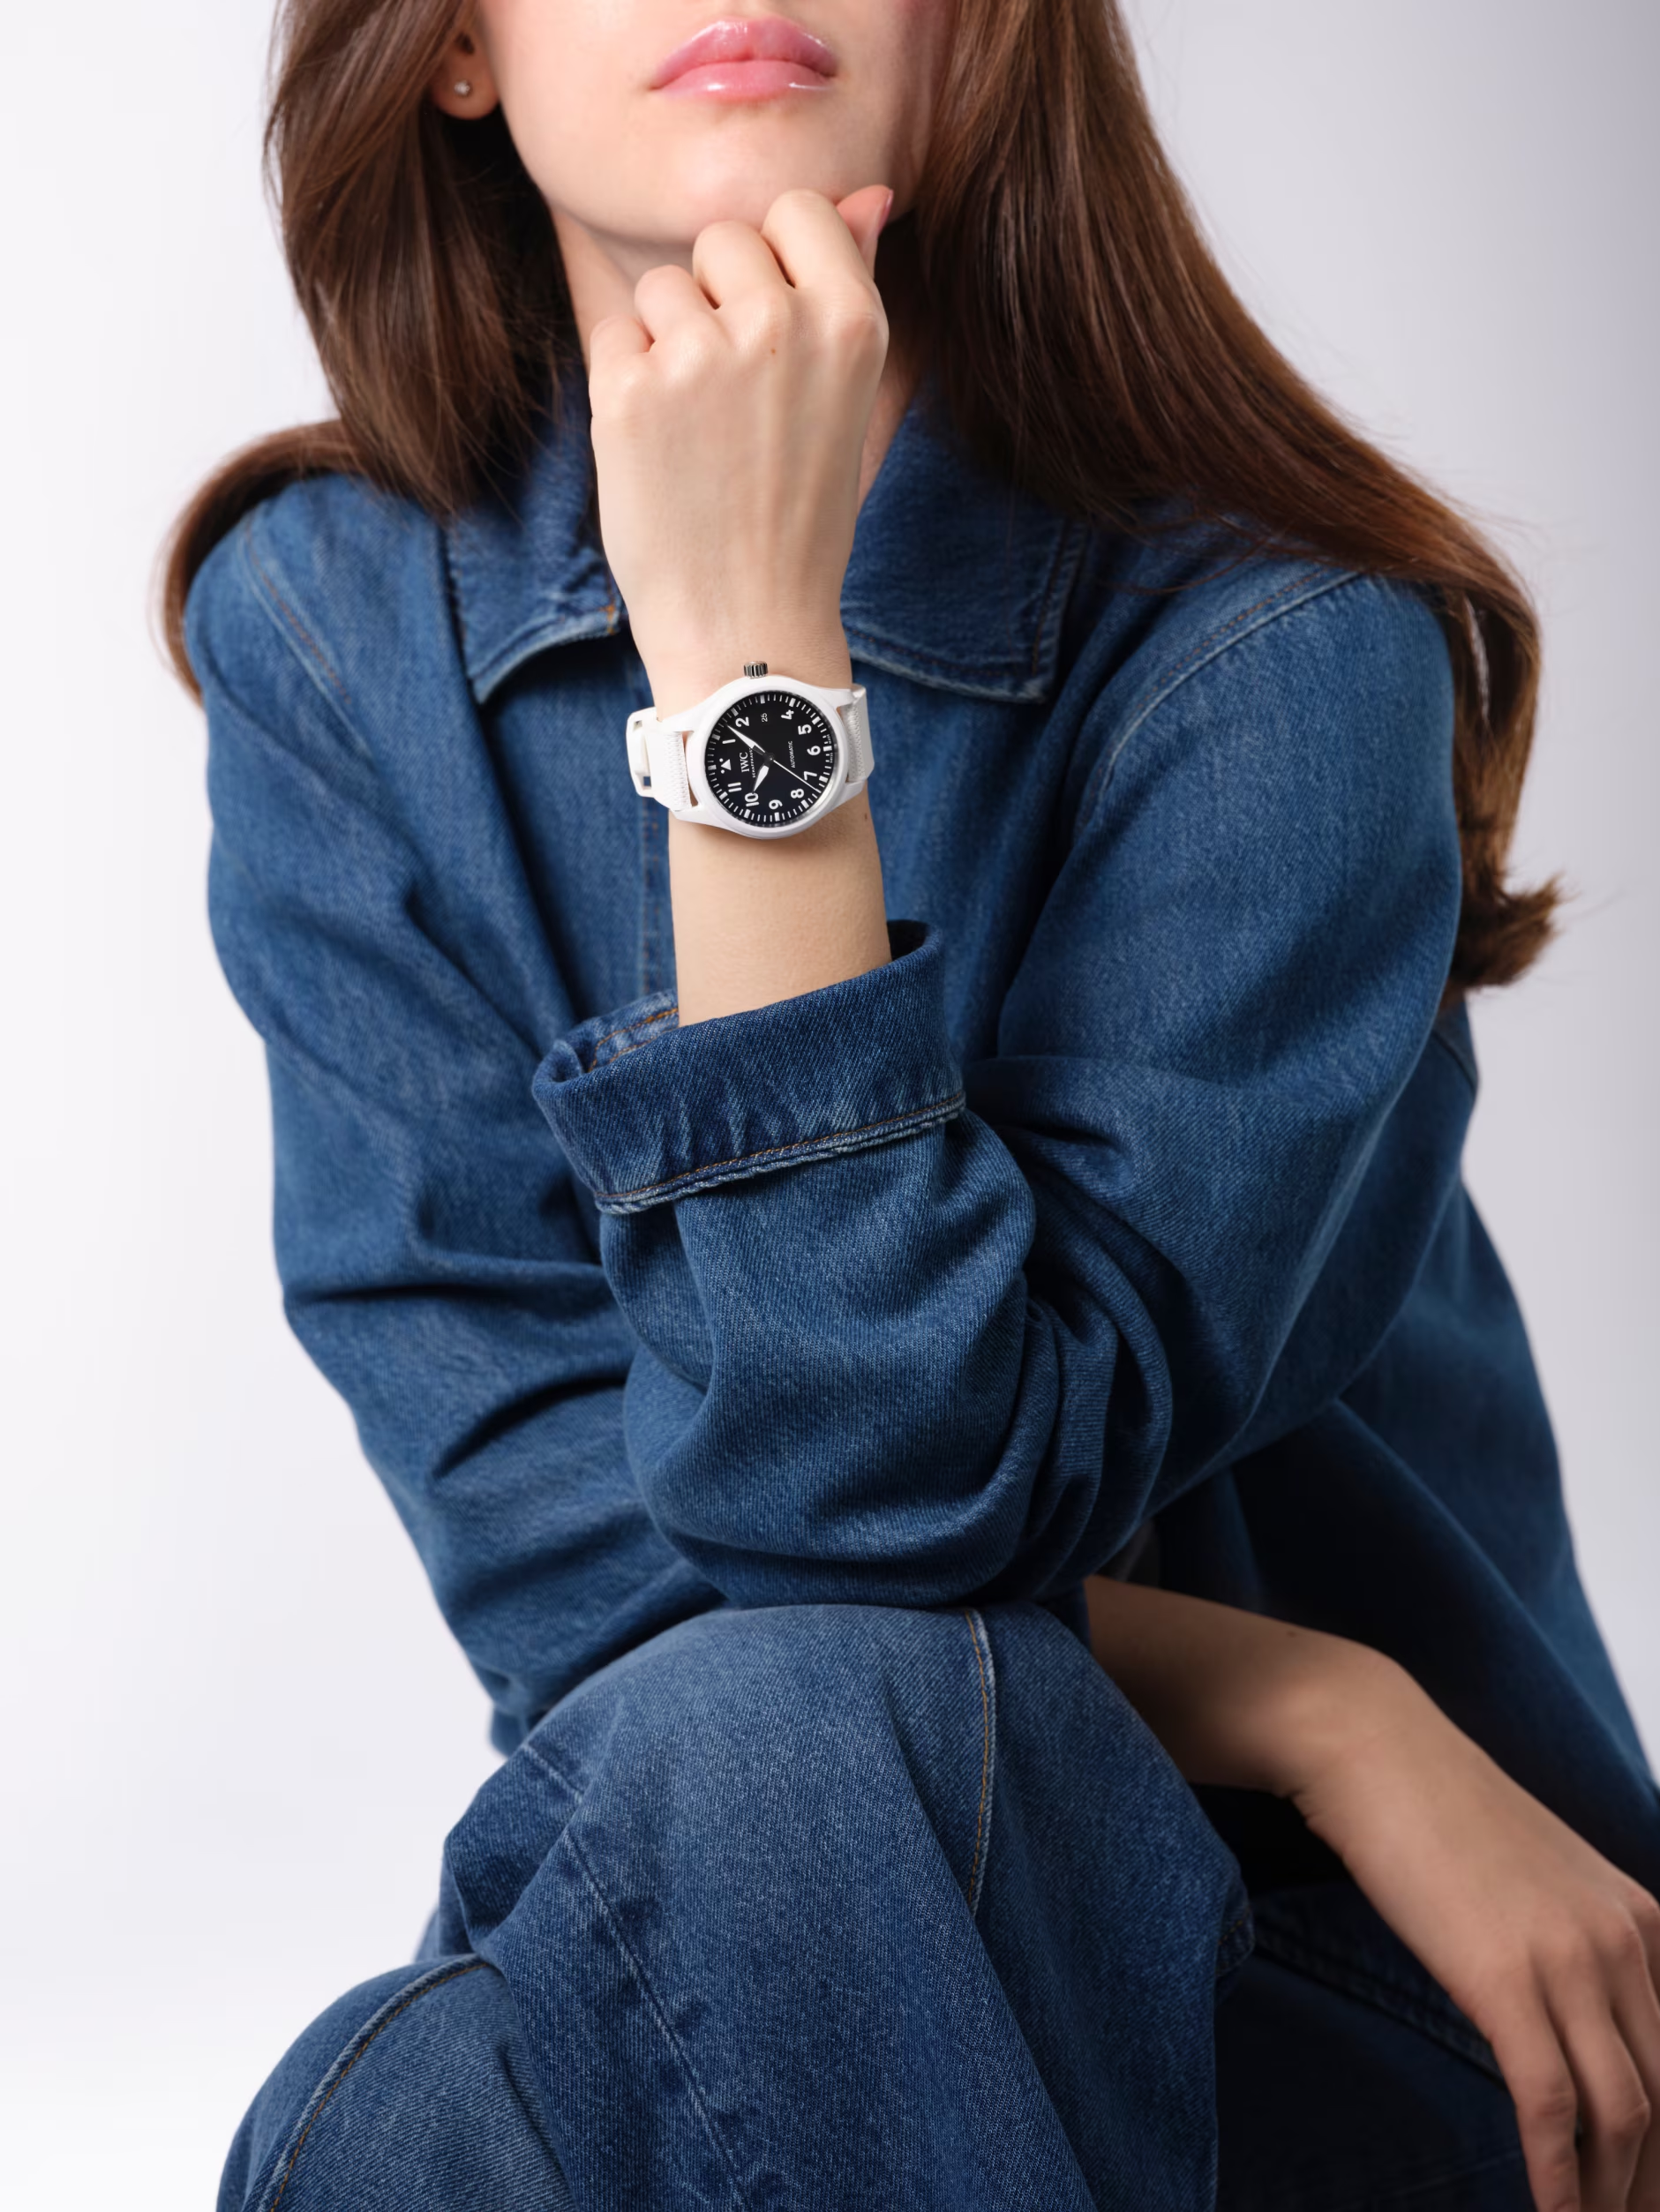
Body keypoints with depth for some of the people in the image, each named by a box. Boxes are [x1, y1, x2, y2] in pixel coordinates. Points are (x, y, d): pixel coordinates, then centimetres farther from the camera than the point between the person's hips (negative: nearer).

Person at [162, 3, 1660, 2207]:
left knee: (760, 1727, -31)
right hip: (671, 1890, 2)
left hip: (1342, 1966, -1)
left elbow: (906, 1493, -24)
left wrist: (749, 659, -27)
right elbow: (527, 1489, -10)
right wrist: (1314, 1706, -18)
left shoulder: (1275, 647, -16)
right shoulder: (329, 622, -4)